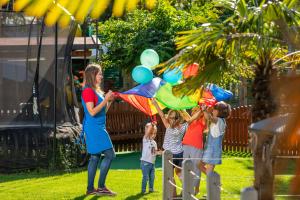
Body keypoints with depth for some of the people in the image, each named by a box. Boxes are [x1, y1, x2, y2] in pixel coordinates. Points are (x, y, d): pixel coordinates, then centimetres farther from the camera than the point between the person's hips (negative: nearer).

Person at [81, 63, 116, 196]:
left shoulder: (96, 91, 15)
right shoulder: (88, 91, -13)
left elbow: (102, 111, 20)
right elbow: (92, 112, -20)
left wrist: (109, 101, 7)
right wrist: (105, 100, -19)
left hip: (98, 128, 10)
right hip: (94, 128, -10)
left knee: (95, 157, 9)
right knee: (109, 154, -11)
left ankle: (90, 188, 11)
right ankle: (101, 186, -10)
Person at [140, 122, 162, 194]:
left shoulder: (154, 142, 15)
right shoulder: (146, 140, -8)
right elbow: (147, 132, -25)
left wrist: (159, 152, -1)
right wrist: (151, 125, -33)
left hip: (152, 162, 7)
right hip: (145, 162, -7)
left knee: (152, 177, 13)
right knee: (146, 177, -6)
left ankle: (151, 188, 26)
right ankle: (143, 190, 3)